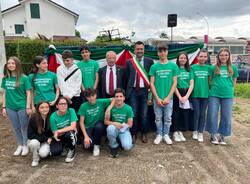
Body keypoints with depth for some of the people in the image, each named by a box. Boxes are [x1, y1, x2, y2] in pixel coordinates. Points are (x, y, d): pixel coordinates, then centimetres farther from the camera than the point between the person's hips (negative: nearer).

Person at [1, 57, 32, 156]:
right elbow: (4, 93, 9)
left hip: (22, 107, -4)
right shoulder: (5, 78, 3)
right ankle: (19, 146, 33)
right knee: (16, 128, 16)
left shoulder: (24, 78, -9)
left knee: (24, 127, 9)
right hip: (10, 108, 4)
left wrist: (28, 107, -10)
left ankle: (25, 146, 26)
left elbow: (28, 94, -7)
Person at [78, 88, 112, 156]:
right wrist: (86, 136, -18)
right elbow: (81, 122, -9)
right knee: (87, 144, -26)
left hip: (99, 126, 0)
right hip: (88, 128, 0)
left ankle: (97, 145, -7)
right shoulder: (83, 106, -9)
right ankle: (92, 142, 14)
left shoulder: (101, 102, -10)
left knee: (98, 126, -36)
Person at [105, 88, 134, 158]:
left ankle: (121, 140, 13)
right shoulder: (111, 107, -8)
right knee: (110, 128, -36)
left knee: (127, 147, -27)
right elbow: (106, 121, -6)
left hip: (124, 130, -1)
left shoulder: (128, 108, -9)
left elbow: (130, 124, -5)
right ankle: (114, 147, -6)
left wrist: (121, 125, -10)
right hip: (114, 129, 1)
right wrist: (114, 123, -22)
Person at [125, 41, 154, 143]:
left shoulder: (149, 61, 4)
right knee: (133, 114, 3)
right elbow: (126, 78, 8)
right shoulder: (129, 62, 6)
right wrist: (126, 91, 5)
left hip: (144, 91, 0)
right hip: (133, 91, 1)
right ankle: (133, 134, 20)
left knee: (144, 115, 4)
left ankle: (144, 134, 23)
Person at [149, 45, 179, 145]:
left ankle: (166, 135, 25)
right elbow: (152, 83, 0)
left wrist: (168, 97, -8)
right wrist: (157, 98, -8)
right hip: (157, 98, 0)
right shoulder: (154, 66, 1)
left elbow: (174, 82, -1)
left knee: (168, 118, 9)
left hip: (169, 98, 0)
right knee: (158, 118, 9)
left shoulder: (173, 66, 1)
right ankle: (159, 135, 25)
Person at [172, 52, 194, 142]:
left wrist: (186, 96, -8)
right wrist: (180, 97, -11)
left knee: (185, 113, 6)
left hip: (187, 94, 4)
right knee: (176, 113, 2)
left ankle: (180, 132, 19)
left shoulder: (189, 70, 9)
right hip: (176, 93, -3)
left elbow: (191, 84, 4)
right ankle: (175, 132, 14)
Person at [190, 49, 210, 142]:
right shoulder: (193, 67, -2)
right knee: (196, 113, 4)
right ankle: (195, 131, 22)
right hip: (195, 94, -2)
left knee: (202, 114, 8)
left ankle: (200, 133, 20)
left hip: (205, 94, 2)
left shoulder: (208, 68, 4)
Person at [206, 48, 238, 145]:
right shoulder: (214, 67, 2)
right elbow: (210, 81, 8)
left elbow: (234, 82, 14)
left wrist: (228, 89, 5)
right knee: (213, 116, 2)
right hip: (214, 95, -1)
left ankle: (222, 135, 23)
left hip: (227, 95, 2)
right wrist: (215, 87, 0)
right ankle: (214, 135, 19)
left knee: (226, 117, 6)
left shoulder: (233, 68, 7)